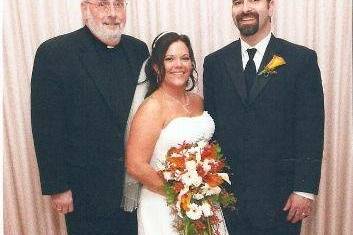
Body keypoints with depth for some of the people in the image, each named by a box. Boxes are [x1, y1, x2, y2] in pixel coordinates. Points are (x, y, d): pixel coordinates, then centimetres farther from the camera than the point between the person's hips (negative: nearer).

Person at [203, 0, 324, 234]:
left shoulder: (302, 59, -4)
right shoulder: (215, 62, 3)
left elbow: (311, 129, -6)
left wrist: (305, 189, -9)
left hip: (278, 192, -1)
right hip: (226, 191, 2)